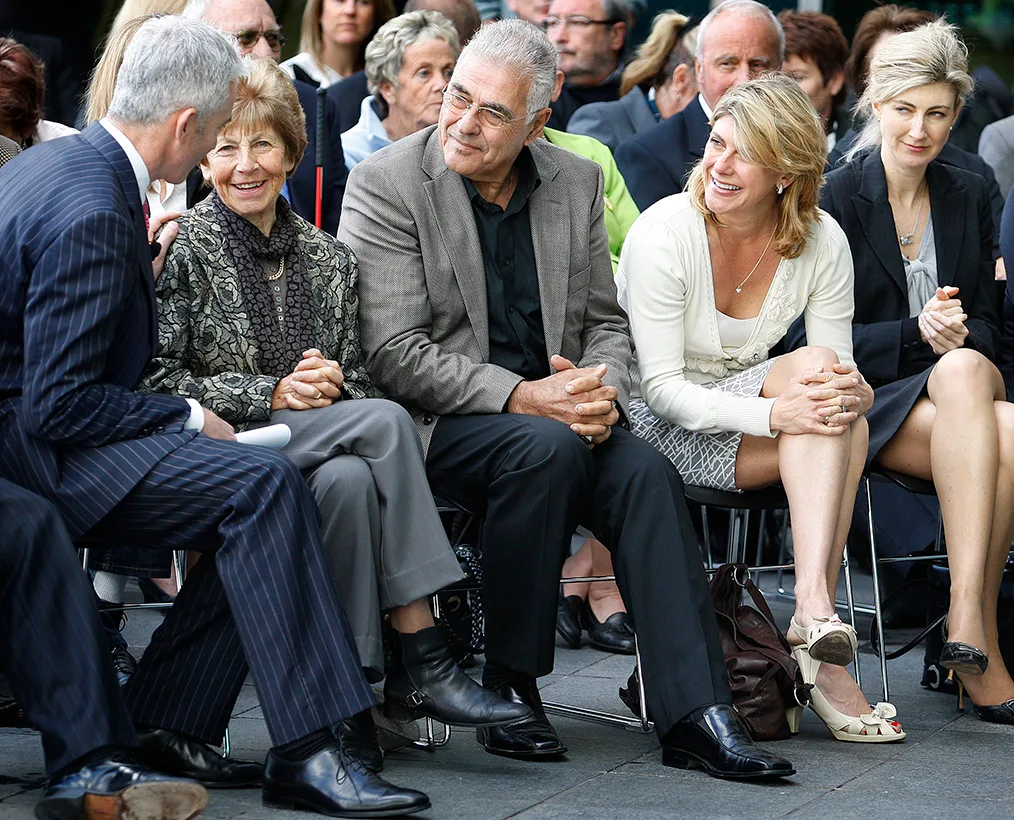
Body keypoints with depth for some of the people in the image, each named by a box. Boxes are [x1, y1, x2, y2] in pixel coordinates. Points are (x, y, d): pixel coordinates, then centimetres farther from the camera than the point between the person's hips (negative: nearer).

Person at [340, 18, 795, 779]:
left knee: (645, 470, -24)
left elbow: (605, 322, 14)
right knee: (546, 447, -34)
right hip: (435, 423, -4)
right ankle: (509, 683, -20)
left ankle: (695, 715, -27)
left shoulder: (577, 182, 9)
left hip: (554, 411, 5)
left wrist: (604, 392, -10)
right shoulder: (385, 185, -7)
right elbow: (394, 354, -13)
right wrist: (518, 397, -21)